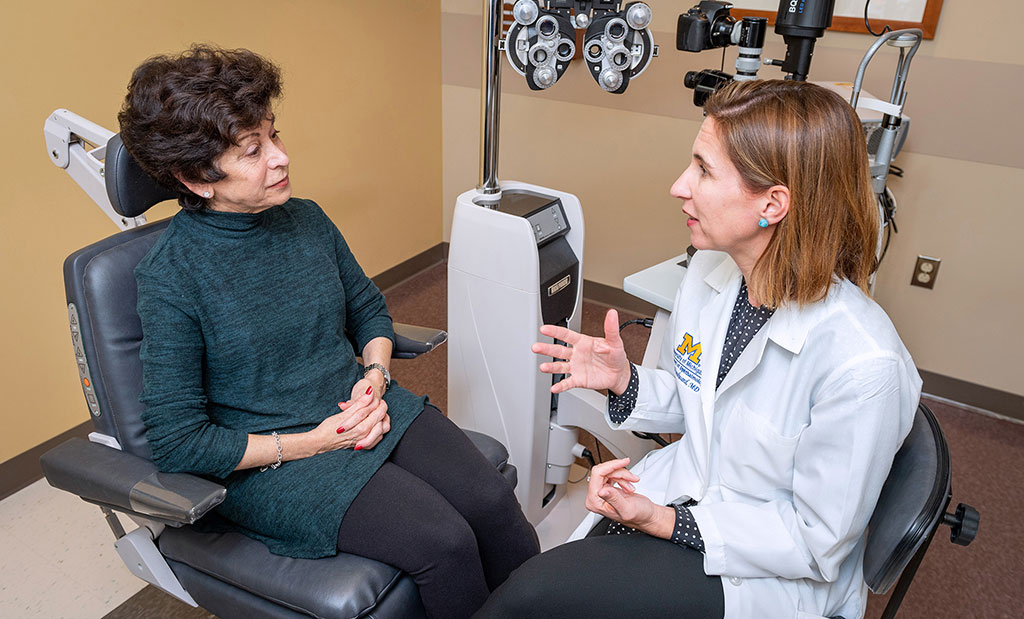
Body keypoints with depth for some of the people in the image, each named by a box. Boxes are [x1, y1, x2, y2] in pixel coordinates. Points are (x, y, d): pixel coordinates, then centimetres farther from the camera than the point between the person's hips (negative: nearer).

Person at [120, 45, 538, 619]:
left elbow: (369, 307, 15)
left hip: (370, 409, 5)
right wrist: (310, 443, -16)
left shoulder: (306, 217, 2)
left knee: (494, 501, -14)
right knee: (444, 541, -21)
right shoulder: (170, 275, -15)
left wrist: (376, 374, -5)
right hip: (272, 461, -5)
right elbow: (176, 439, -13)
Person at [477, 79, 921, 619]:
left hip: (767, 572, -5)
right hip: (685, 489, 6)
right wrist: (625, 382, -11)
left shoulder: (864, 366, -29)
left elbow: (817, 541, -18)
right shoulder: (709, 271, -7)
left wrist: (666, 523, -22)